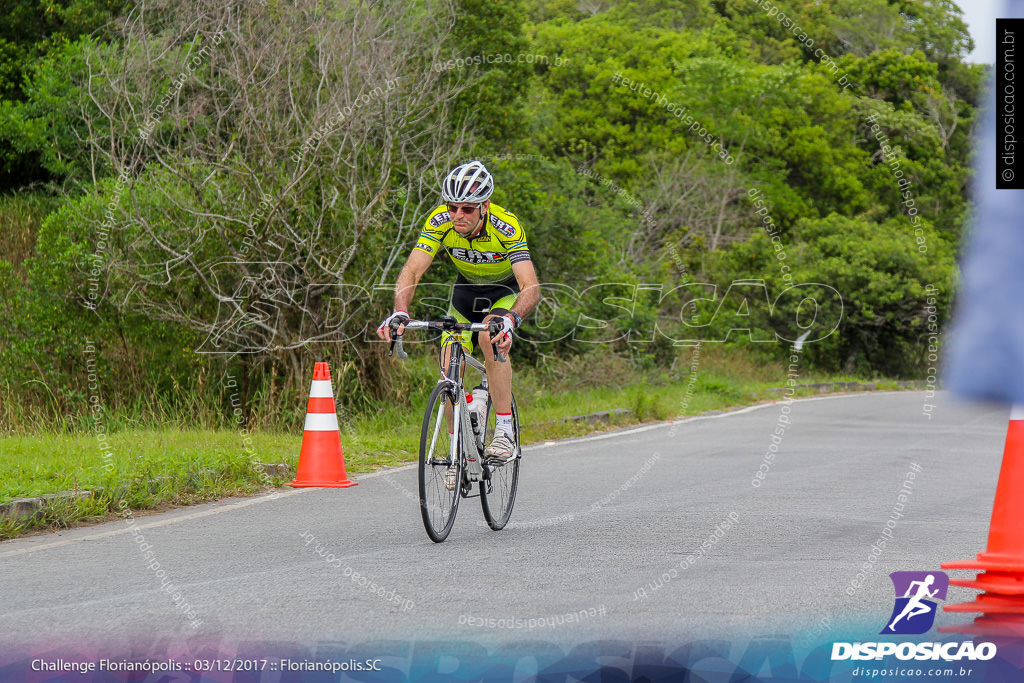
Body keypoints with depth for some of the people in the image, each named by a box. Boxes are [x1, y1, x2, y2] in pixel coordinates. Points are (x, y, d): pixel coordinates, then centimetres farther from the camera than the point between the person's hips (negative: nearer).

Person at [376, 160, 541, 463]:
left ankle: (505, 430, -27)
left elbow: (531, 288, -43)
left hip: (507, 291, -4)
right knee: (450, 369, -8)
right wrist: (400, 312, -50)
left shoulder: (506, 226, -35)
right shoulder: (440, 221, -26)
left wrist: (510, 319, -63)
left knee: (490, 336, -33)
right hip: (467, 288, 4)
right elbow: (412, 270, -31)